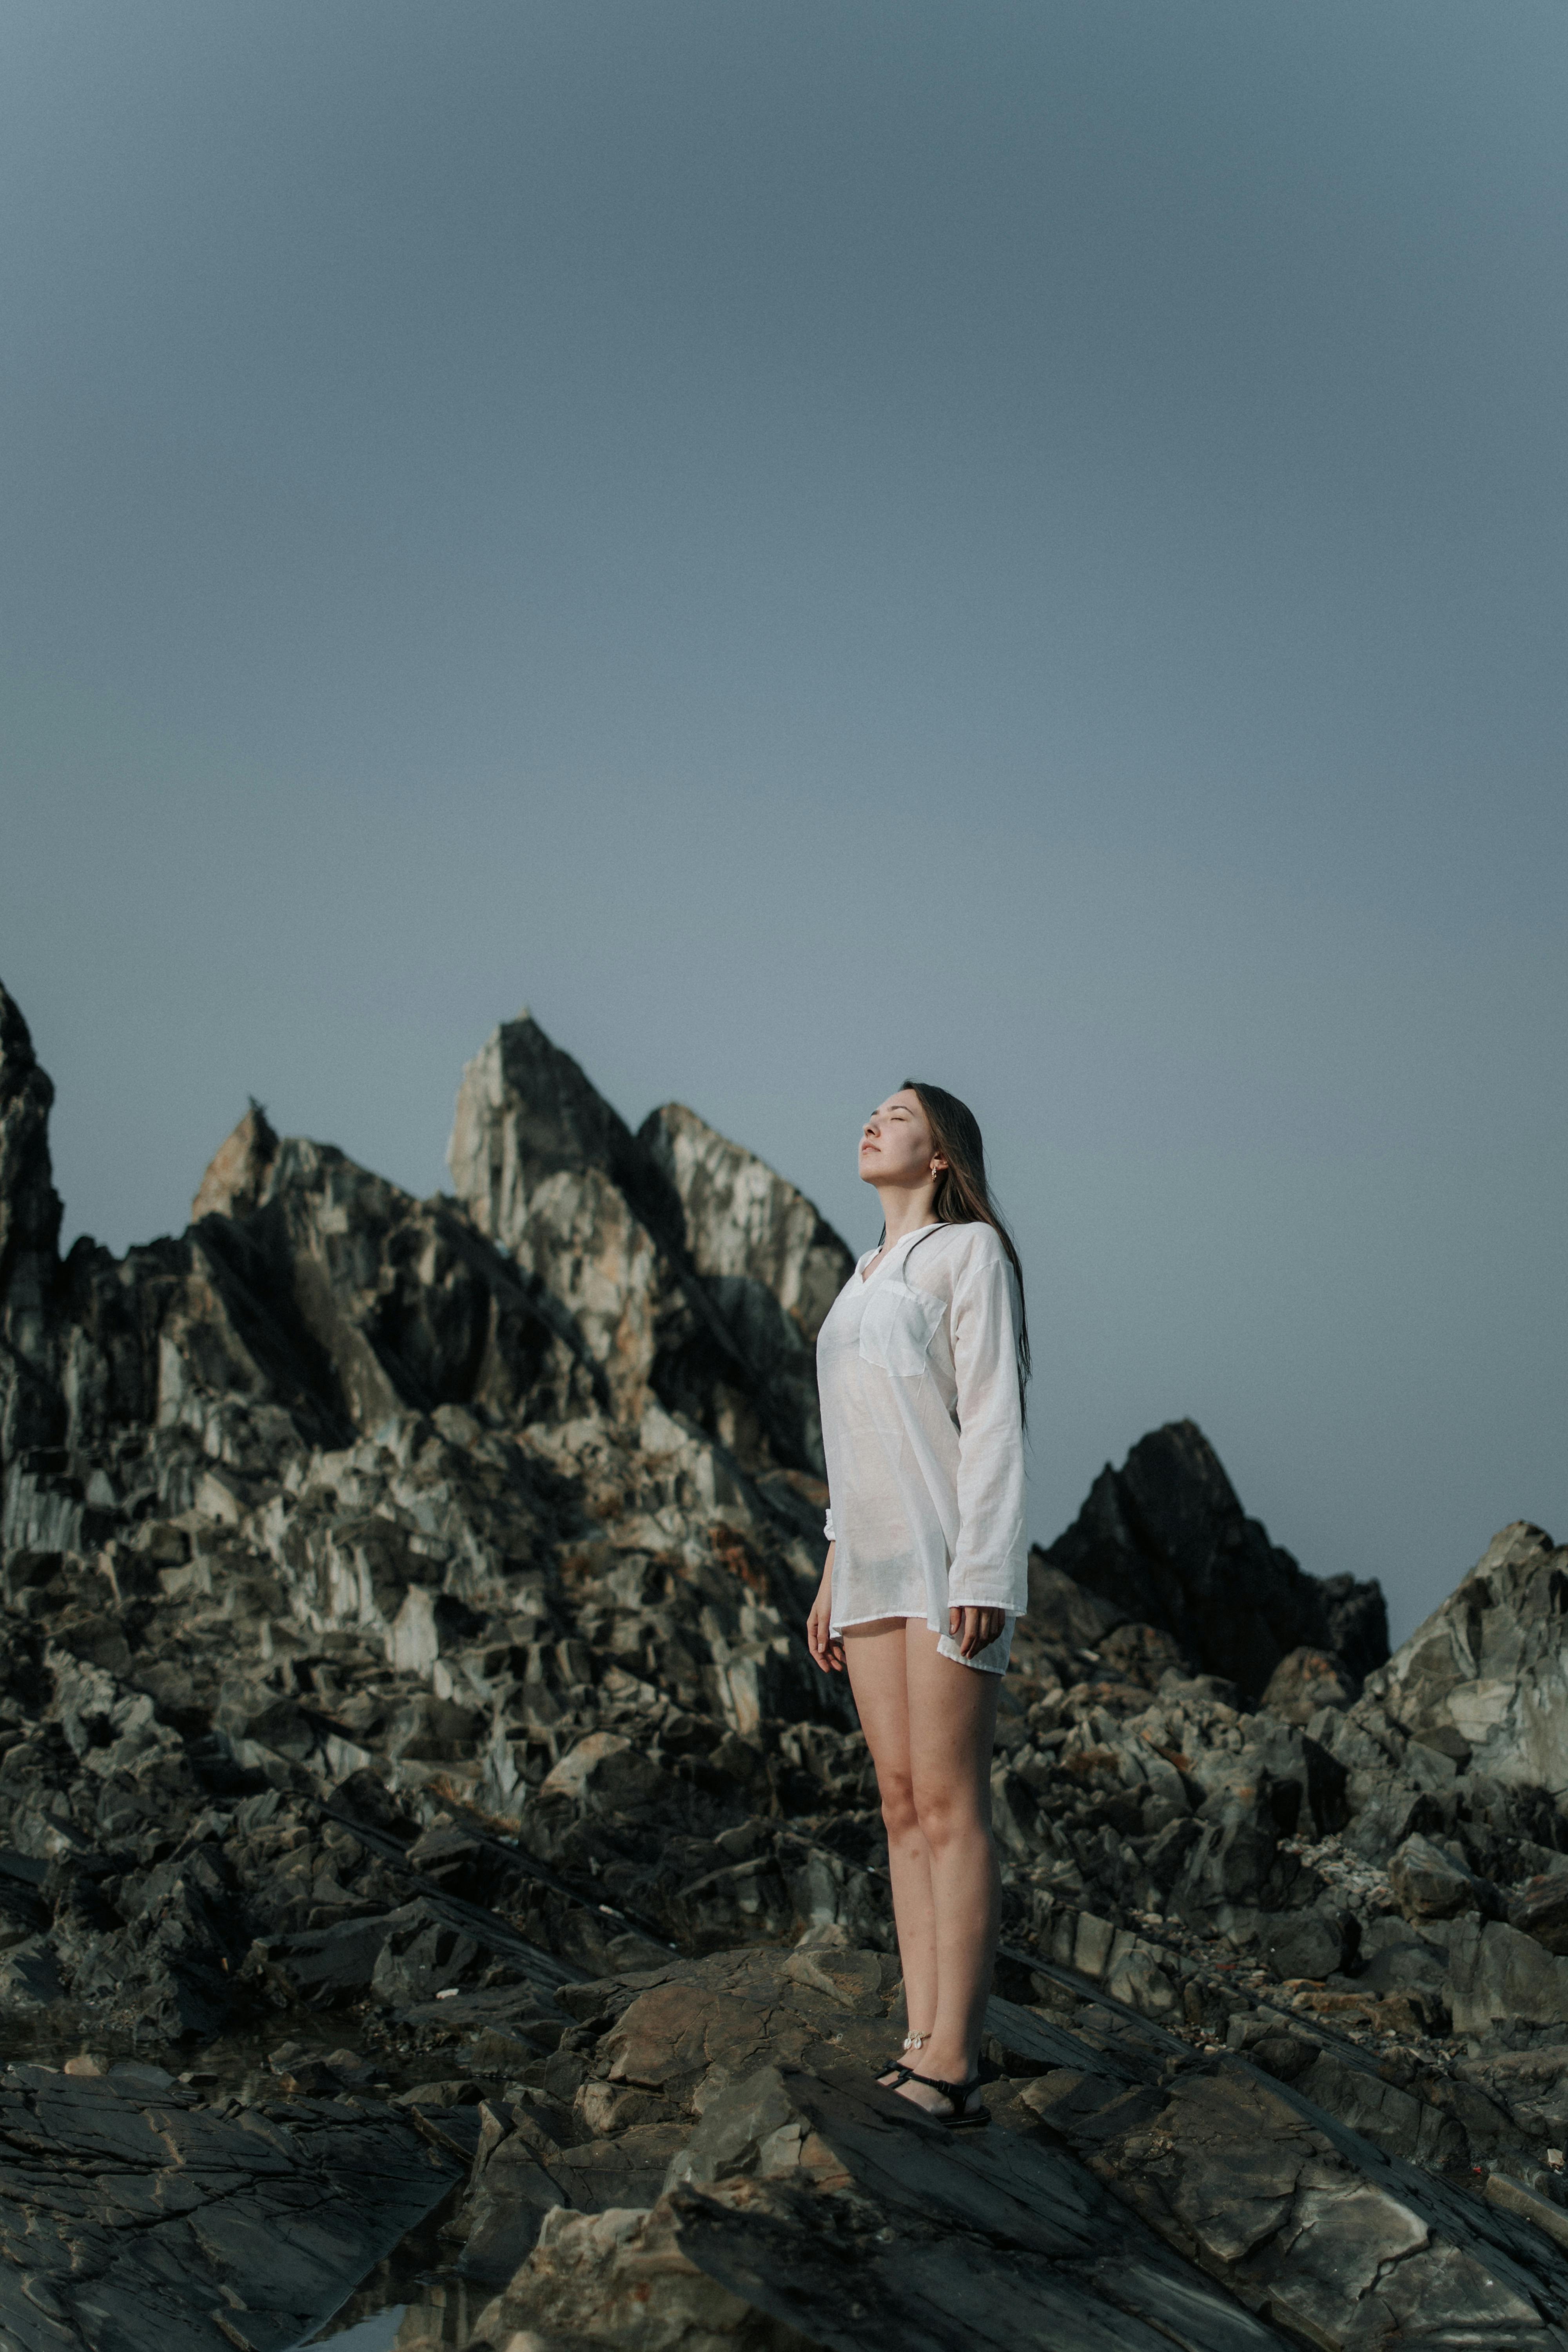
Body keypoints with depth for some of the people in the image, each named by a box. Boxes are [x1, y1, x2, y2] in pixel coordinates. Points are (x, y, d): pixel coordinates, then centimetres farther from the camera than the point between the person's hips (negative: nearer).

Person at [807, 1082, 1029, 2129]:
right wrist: (836, 1574, 18)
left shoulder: (971, 1251, -4)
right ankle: (925, 2052, 7)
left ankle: (950, 2069, -8)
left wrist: (982, 1571, -19)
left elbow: (993, 1417, -12)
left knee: (949, 1804, -10)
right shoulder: (870, 1277, 20)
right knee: (904, 1805, 4)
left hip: (956, 1552, -8)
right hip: (879, 1561, 8)